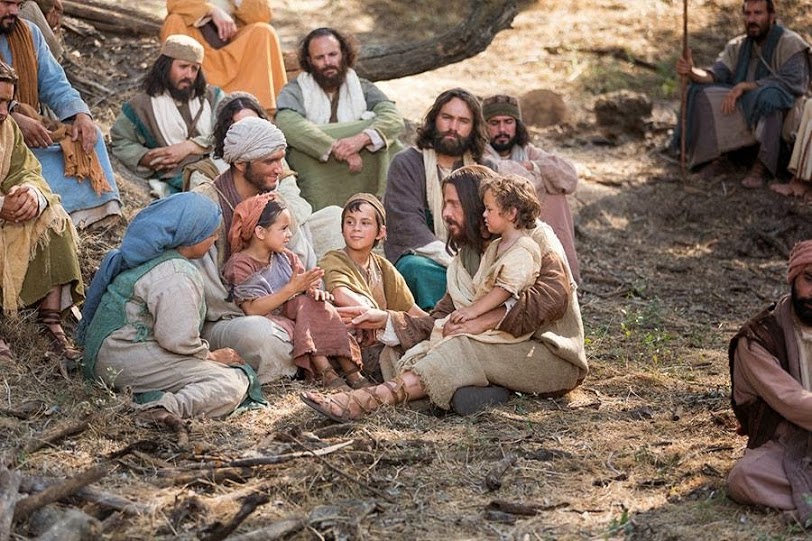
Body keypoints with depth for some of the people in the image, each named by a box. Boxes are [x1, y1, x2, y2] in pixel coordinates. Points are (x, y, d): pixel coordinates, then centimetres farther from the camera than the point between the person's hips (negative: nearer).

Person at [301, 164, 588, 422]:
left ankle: (367, 400, -42)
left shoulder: (534, 236, -4)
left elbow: (554, 295, -20)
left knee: (463, 350, -34)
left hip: (552, 356, -7)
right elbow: (441, 320, 5)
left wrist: (490, 319, -23)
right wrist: (386, 320, -8)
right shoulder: (468, 254, 15)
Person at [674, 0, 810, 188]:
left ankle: (762, 165, -29)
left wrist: (744, 86, -27)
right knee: (701, 93, -11)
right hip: (746, 105, 6)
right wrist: (693, 72, -24)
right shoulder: (737, 46, 9)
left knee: (767, 97, -39)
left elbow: (790, 81, -23)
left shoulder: (790, 43, -9)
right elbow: (716, 75, 0)